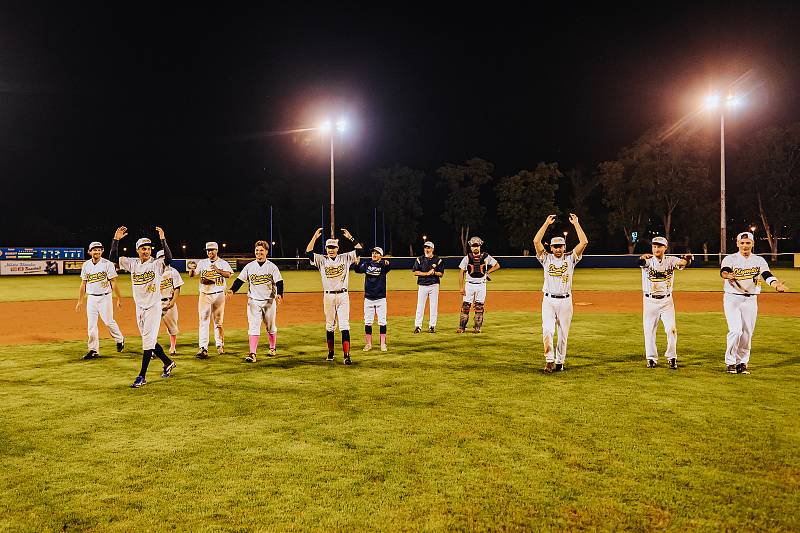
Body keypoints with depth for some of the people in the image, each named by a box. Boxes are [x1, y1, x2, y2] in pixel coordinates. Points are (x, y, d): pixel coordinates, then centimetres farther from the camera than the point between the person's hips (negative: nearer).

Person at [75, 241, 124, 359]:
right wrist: (80, 301, 10)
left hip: (105, 297, -4)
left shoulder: (107, 264, -7)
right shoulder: (86, 265, 6)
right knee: (91, 324, 3)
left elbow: (113, 283, -7)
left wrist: (119, 298, -9)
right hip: (91, 298, 4)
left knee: (109, 321, -2)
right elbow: (83, 284, 12)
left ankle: (120, 340, 24)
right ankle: (94, 350, 11)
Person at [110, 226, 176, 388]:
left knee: (148, 341, -6)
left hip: (153, 307, -6)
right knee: (149, 340, 14)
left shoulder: (157, 264, -9)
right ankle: (168, 363, 32)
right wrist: (116, 239, -12)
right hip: (139, 307, 6)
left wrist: (163, 239, -37)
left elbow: (169, 258, -29)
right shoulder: (132, 263, 5)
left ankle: (142, 376, -2)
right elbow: (113, 258, -1)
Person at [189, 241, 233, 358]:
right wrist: (192, 269, -25)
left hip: (219, 295, -1)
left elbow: (228, 274, -14)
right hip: (204, 295, 1)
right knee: (203, 321, -6)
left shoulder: (223, 263, 3)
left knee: (218, 321, 7)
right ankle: (203, 348, -10)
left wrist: (218, 270, -29)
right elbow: (192, 274, -3)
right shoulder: (202, 263, 8)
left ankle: (220, 345, 21)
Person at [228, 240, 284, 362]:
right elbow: (240, 280, 4)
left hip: (269, 301, -1)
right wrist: (232, 290, -13)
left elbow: (279, 282, -7)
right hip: (253, 301, 1)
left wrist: (279, 294, -25)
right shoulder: (249, 266, 5)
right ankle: (252, 354, -10)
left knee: (271, 327, 13)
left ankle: (273, 348, 34)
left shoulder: (272, 266, -2)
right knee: (253, 327, -7)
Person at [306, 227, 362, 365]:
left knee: (344, 326, -7)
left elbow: (360, 249, -1)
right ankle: (330, 353, 24)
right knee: (330, 326, 12)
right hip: (328, 296, 2)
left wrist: (350, 237, -7)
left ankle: (347, 355, -11)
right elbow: (308, 252, -6)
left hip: (343, 296, -2)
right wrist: (315, 237, -10)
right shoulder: (322, 260, 5)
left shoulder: (346, 258, 4)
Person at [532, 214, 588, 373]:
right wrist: (547, 223, -7)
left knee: (563, 333, 6)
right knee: (547, 331, -13)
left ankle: (559, 362, 17)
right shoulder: (546, 258, 5)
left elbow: (584, 242, -5)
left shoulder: (570, 258, 6)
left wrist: (576, 223, -4)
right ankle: (549, 360, -7)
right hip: (549, 300, -1)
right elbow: (536, 241, -8)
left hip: (565, 301, 1)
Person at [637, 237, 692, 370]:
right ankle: (651, 358, 17)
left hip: (666, 300, 0)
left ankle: (672, 357, 13)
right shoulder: (648, 261, -6)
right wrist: (643, 258, -55)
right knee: (649, 330, 4)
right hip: (650, 301, 0)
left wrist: (687, 259, -48)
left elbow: (682, 263, -24)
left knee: (671, 329, -4)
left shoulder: (670, 261, -3)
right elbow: (641, 262, -30)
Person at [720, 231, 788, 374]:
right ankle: (730, 362, 1)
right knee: (736, 330, -12)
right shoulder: (730, 259, -3)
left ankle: (742, 363, 17)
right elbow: (724, 271, -24)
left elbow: (767, 275, -12)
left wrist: (776, 285, -33)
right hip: (732, 298, -3)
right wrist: (727, 275, -49)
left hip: (751, 300, 3)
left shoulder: (759, 260, 5)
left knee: (747, 333, 4)